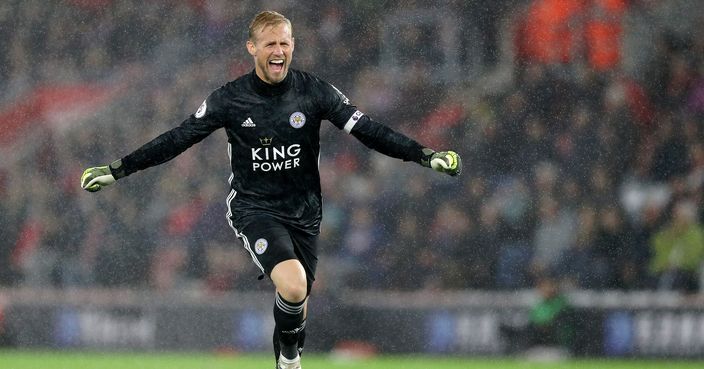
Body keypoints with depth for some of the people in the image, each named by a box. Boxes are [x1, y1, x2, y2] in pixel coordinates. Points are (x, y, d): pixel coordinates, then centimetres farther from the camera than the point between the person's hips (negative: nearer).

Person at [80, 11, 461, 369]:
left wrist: (425, 155, -16)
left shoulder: (315, 91, -5)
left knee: (298, 299, 9)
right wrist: (117, 170, -7)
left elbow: (368, 130, -6)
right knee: (292, 286, -27)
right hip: (254, 209, -3)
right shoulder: (229, 99, -7)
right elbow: (177, 140, -3)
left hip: (303, 210, 3)